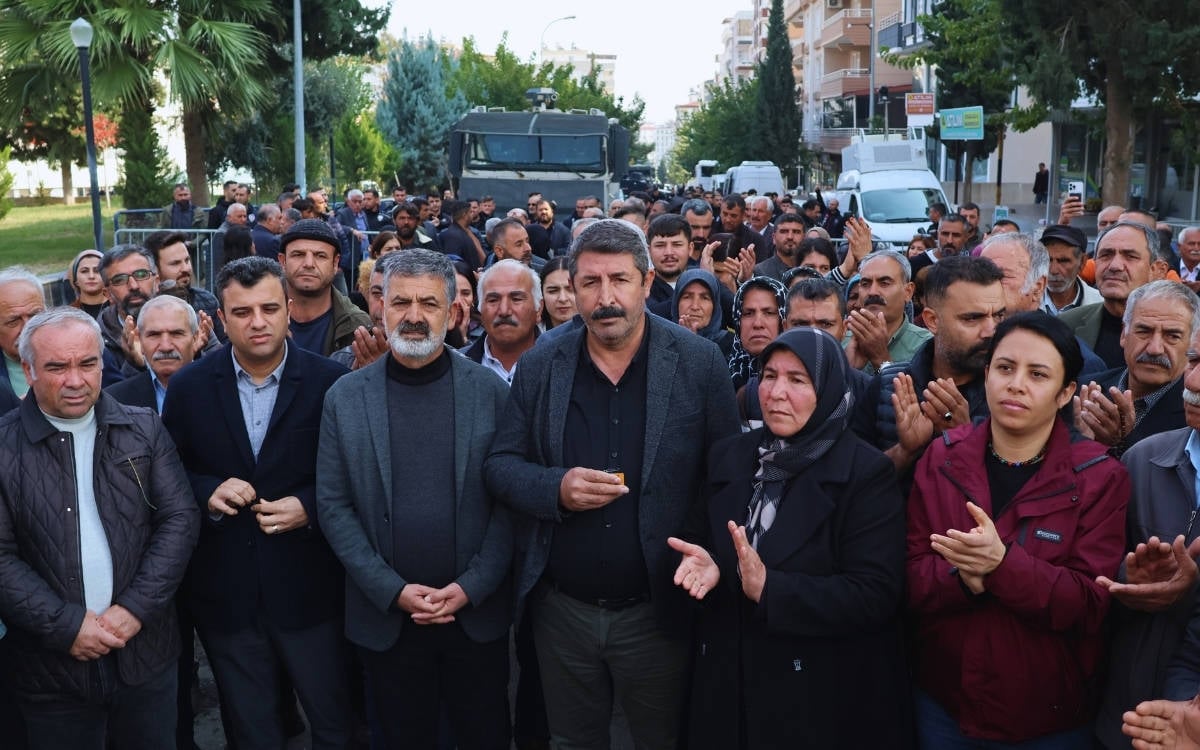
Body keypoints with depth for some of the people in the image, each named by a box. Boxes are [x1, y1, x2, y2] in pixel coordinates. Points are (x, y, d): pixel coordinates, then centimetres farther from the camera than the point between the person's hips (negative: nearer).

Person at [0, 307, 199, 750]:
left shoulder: (144, 430, 2)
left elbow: (181, 518, -2)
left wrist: (136, 608, -11)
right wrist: (66, 625, -15)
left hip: (146, 653, 2)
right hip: (51, 666, -2)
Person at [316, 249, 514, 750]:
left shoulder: (490, 391, -2)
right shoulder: (345, 397, -1)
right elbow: (333, 506, -2)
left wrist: (471, 587, -12)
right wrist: (393, 590, -10)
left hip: (478, 612, 0)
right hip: (385, 616, 1)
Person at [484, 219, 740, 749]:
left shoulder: (699, 363, -7)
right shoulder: (540, 366, -1)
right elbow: (499, 465, 1)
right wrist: (556, 487, -19)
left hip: (657, 610, -2)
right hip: (561, 609, 2)